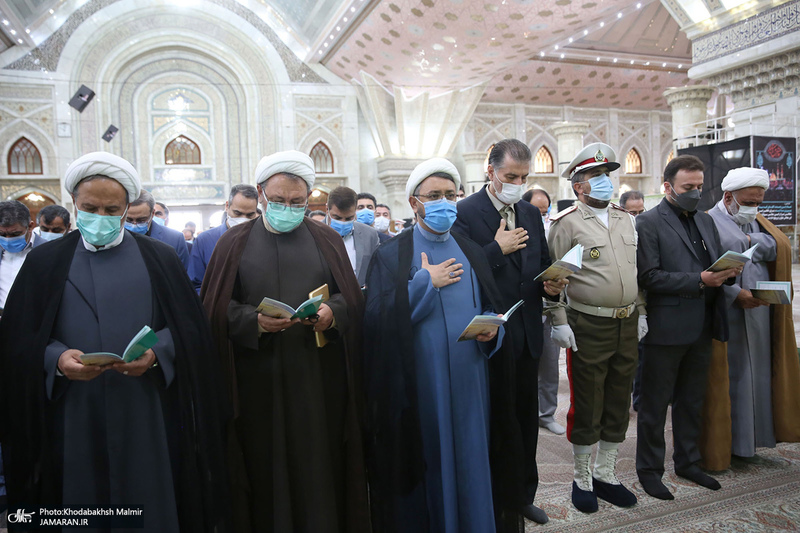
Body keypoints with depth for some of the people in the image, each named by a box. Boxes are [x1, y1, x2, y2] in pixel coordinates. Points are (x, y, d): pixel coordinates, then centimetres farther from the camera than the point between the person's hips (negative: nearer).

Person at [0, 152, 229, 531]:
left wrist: (155, 353, -15)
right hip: (73, 420, 1)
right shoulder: (45, 262, 9)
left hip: (147, 418, 0)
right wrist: (56, 359, -14)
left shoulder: (159, 258, 7)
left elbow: (189, 327, 2)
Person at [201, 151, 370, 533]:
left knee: (319, 465, 5)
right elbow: (216, 309, 2)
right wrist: (253, 321, -16)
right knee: (264, 469, 5)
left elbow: (353, 299, 7)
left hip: (318, 380, 1)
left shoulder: (327, 240, 11)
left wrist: (332, 312, -14)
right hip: (258, 383, 0)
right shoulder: (234, 242, 8)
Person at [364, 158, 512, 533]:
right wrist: (426, 282, -13)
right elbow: (377, 318, -12)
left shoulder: (471, 253, 12)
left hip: (467, 382, 4)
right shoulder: (391, 255, -1)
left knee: (467, 462, 12)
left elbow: (493, 306, 13)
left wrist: (491, 327, -9)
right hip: (417, 385, -3)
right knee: (424, 466, 6)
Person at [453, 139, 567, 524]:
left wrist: (551, 284, -2)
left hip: (528, 333, 7)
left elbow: (542, 263, 18)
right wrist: (498, 249, -18)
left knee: (526, 416, 17)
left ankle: (523, 495, 35)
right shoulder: (465, 213, -10)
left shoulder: (531, 213, 11)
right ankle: (508, 497, 25)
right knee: (501, 418, 6)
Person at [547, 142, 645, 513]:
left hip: (627, 327, 6)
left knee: (618, 406, 14)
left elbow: (638, 271, 18)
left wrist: (640, 313, 14)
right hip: (588, 327, -6)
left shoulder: (626, 220, 12)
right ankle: (582, 480, 22)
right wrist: (559, 322, -14)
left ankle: (606, 475, 31)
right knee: (586, 409, 4)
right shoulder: (566, 223, -7)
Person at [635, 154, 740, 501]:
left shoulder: (706, 221, 14)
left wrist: (728, 272, -8)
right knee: (655, 404, 6)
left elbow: (716, 267, 15)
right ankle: (649, 469, 21)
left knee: (692, 401, 19)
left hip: (701, 328, 7)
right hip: (666, 329, -7)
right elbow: (648, 277, -17)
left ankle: (687, 462, 35)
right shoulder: (648, 223, -9)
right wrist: (699, 281, -21)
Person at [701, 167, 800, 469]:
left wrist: (748, 240, -10)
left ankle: (745, 442, 23)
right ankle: (716, 446, 10)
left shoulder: (757, 223, 18)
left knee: (752, 375, 11)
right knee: (724, 378, -1)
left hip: (758, 316, 7)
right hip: (724, 316, -7)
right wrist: (737, 294, -23)